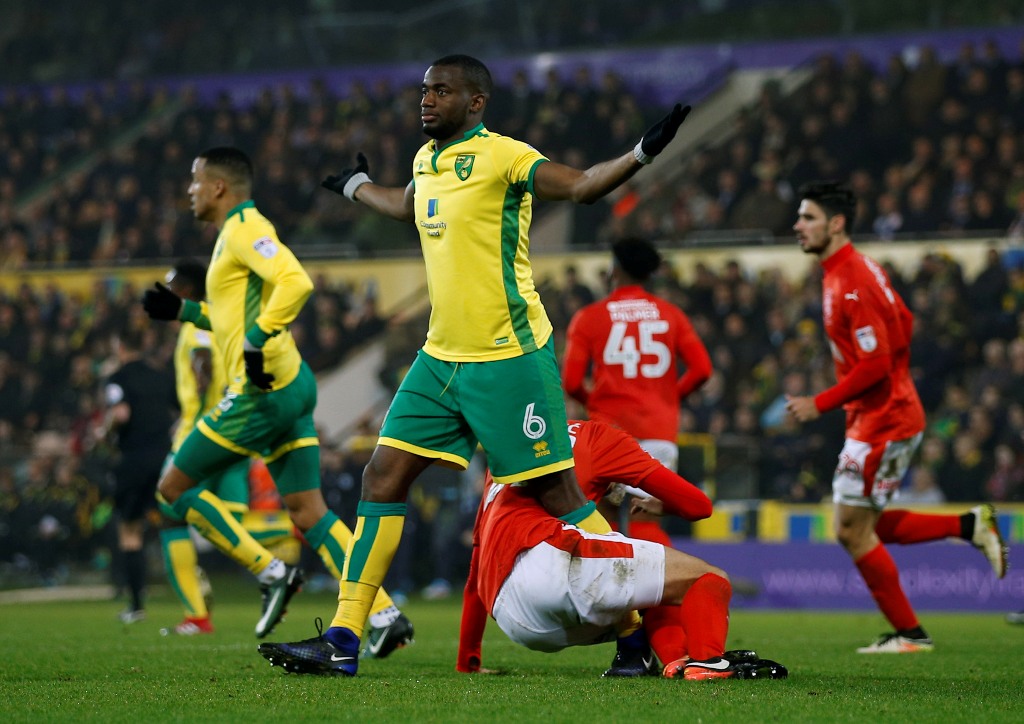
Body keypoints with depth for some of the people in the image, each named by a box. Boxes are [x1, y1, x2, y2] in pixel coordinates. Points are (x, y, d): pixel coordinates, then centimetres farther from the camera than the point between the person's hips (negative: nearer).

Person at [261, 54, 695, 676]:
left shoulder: (501, 155, -10)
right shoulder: (426, 162, 12)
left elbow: (581, 185, -22)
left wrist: (642, 153, -38)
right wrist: (356, 186, 52)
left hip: (509, 360, -8)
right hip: (441, 360, 8)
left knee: (557, 494, -5)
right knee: (383, 478, 2)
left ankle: (639, 627, 6)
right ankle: (345, 638, 6)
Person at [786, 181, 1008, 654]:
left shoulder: (850, 284, -21)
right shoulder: (862, 268, 10)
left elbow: (874, 365, -25)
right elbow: (903, 323, 20)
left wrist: (819, 405, -19)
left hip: (881, 422, -10)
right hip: (885, 414, 10)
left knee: (852, 530, -4)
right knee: (863, 528, 13)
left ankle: (909, 633, 4)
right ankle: (970, 526, 13)